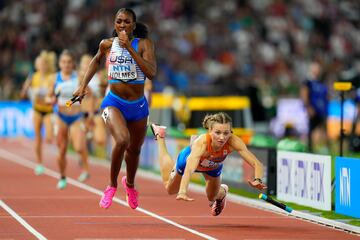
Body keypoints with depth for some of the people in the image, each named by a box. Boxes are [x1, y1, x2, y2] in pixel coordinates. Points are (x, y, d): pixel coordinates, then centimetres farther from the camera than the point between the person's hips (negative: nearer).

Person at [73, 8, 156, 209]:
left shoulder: (144, 44, -8)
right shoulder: (107, 44, -2)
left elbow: (151, 73, -23)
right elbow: (97, 60, 22)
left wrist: (129, 48, -25)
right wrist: (84, 85, 17)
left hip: (138, 105, 1)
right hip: (114, 102, -1)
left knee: (134, 150, 19)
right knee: (122, 140, -29)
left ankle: (130, 183, 52)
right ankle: (112, 185, -7)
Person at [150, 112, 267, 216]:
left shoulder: (233, 142, -42)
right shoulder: (201, 143, -50)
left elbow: (257, 164, -45)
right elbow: (189, 170, -62)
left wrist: (257, 180, -66)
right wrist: (182, 192, -79)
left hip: (213, 167, 2)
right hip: (189, 158, -2)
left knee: (212, 198, 21)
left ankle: (222, 191, 60)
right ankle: (160, 136, 42)